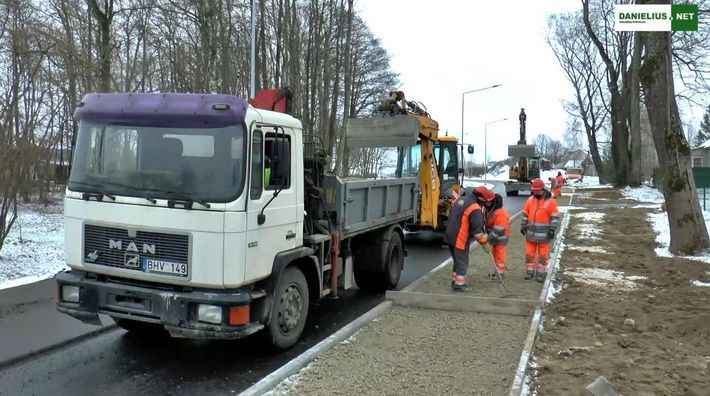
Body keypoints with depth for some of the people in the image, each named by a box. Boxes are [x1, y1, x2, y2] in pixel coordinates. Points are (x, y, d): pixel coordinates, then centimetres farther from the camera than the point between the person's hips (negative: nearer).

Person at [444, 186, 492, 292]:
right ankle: (459, 284, 14)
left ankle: (455, 281, 31)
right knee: (462, 262, 6)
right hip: (460, 239, -8)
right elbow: (477, 229, -18)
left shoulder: (461, 199, 7)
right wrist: (484, 243, -6)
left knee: (457, 261, 22)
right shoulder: (475, 209, -19)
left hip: (450, 236, 9)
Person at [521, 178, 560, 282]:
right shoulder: (530, 200, 6)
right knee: (529, 253, 8)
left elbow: (555, 217, -9)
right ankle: (529, 271, 18)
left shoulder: (550, 201, -8)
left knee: (543, 254, 3)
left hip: (544, 234, -4)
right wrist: (523, 227, 11)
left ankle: (541, 273, 11)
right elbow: (525, 214, 13)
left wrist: (552, 230, -15)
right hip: (531, 233, 4)